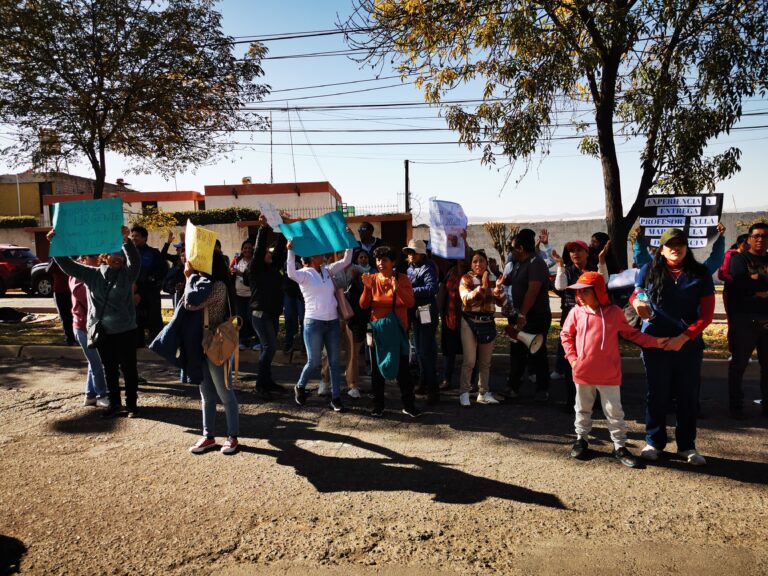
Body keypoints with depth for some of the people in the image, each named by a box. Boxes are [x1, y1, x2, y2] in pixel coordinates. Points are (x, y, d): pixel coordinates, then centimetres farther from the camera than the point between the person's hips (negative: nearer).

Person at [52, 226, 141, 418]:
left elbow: (135, 260, -23)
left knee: (128, 368, 6)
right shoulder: (92, 274, 3)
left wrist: (125, 240, -40)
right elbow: (67, 265, 1)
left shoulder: (127, 274, -4)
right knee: (109, 369, 14)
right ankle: (114, 403, 27)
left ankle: (131, 404, 19)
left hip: (125, 330, -2)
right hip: (102, 331, 3)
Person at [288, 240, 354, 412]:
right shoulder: (304, 274, -7)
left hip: (333, 322, 5)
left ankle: (336, 398, 17)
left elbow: (346, 261, 12)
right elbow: (291, 273, -28)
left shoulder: (327, 270, 10)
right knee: (314, 362, 3)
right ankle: (300, 387, 31)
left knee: (334, 362, 7)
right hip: (314, 323, -5)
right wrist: (290, 251, -38)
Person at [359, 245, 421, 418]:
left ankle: (408, 404, 12)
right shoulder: (372, 279, 4)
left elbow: (410, 303, -13)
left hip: (397, 328, -2)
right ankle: (378, 405, 18)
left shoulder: (402, 279, -1)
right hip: (377, 328, 2)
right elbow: (363, 305, -3)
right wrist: (367, 288, -19)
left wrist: (397, 288, -27)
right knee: (377, 367, 8)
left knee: (402, 367, 2)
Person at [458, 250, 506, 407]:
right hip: (470, 322, -4)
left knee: (485, 361, 12)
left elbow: (502, 302, 4)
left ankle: (483, 393, 23)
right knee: (469, 360, -9)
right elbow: (466, 299, -21)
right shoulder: (466, 279, -5)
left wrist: (498, 290, -17)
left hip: (488, 322, 4)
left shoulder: (493, 278, 6)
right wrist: (481, 288, -34)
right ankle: (464, 393, 4)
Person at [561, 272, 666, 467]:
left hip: (609, 375, -2)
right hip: (583, 372, 2)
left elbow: (631, 333, 3)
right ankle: (581, 440, 34)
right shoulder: (576, 312, -5)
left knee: (614, 412, 6)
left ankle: (620, 447, 20)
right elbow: (566, 335, 7)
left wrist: (654, 342, -5)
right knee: (583, 409, 17)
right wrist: (572, 358, -1)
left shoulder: (614, 312, -8)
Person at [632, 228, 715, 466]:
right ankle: (654, 442, 23)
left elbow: (706, 314, -3)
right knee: (657, 394, 8)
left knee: (688, 395, 9)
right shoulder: (649, 271, 1)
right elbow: (635, 295, 12)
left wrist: (684, 337, -14)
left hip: (689, 345, 1)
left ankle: (687, 446, 24)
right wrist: (637, 303, -13)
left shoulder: (700, 274, -1)